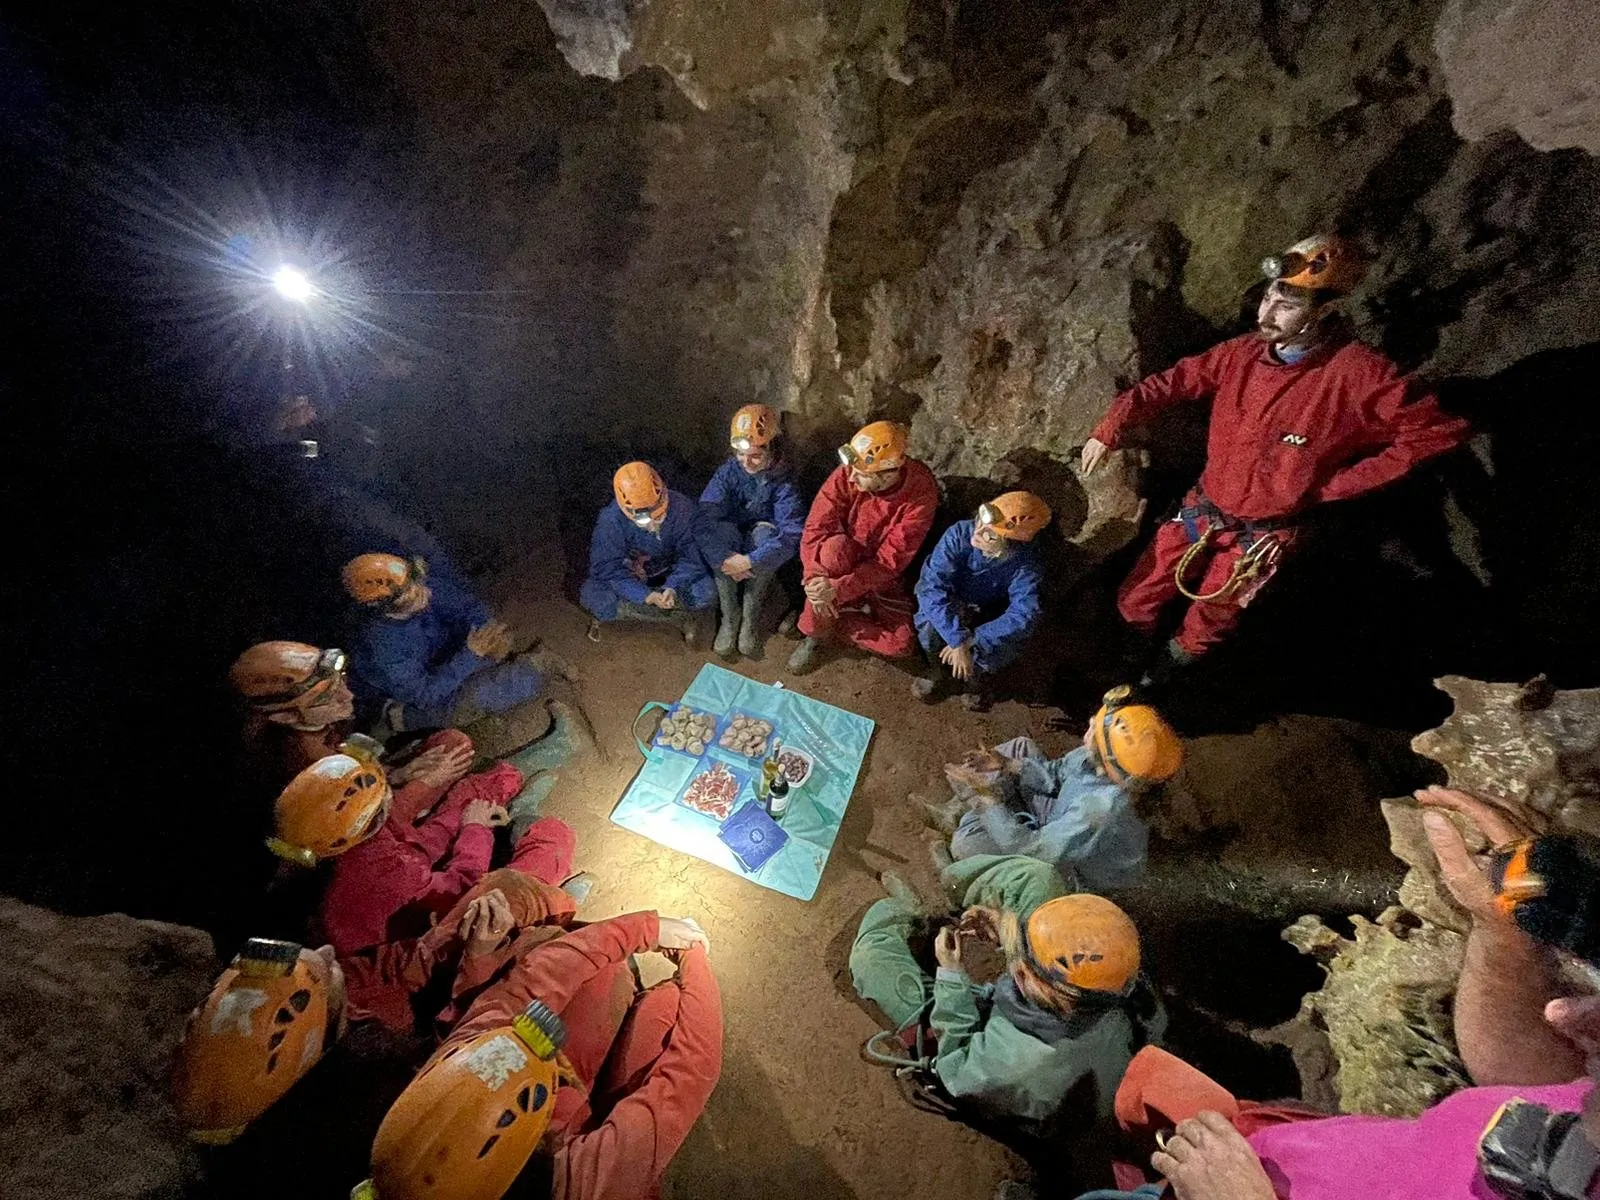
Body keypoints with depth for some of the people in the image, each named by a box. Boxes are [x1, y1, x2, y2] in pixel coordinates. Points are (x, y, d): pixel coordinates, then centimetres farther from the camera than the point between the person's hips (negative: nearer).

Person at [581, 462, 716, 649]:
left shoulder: (682, 509, -27)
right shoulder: (610, 521, -27)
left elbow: (691, 557, -21)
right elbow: (609, 568, -25)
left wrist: (672, 588, -39)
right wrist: (646, 596, -40)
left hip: (671, 575, -1)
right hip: (631, 579, 1)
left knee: (704, 593, -30)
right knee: (592, 596, -29)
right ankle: (684, 616, -18)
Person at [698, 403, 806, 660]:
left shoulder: (783, 482, -20)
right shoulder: (728, 471, -14)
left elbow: (793, 534, -32)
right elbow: (704, 516, -25)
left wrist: (749, 561, -41)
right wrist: (725, 559, -38)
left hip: (762, 542, -1)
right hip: (730, 543, 2)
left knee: (765, 533, -34)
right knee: (719, 530, -31)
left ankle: (751, 615, -23)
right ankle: (729, 613, -21)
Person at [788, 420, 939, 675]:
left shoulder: (921, 493, -26)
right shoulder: (847, 473, -22)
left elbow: (890, 561, -27)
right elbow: (815, 529, -20)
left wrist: (838, 589, -36)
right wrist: (814, 580, -35)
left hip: (881, 577, 0)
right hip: (845, 562, 0)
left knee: (902, 644, -18)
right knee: (835, 546, -36)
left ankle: (827, 621, 2)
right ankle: (814, 631, -14)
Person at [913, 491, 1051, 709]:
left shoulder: (1025, 564, -27)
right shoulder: (959, 534, -30)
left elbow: (1025, 615, -37)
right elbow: (932, 585, -37)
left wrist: (972, 641, -43)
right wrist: (958, 641, -42)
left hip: (985, 619, 1)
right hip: (949, 608, -1)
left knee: (1012, 640, -29)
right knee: (930, 624, -33)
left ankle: (977, 676, 6)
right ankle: (939, 669, 3)